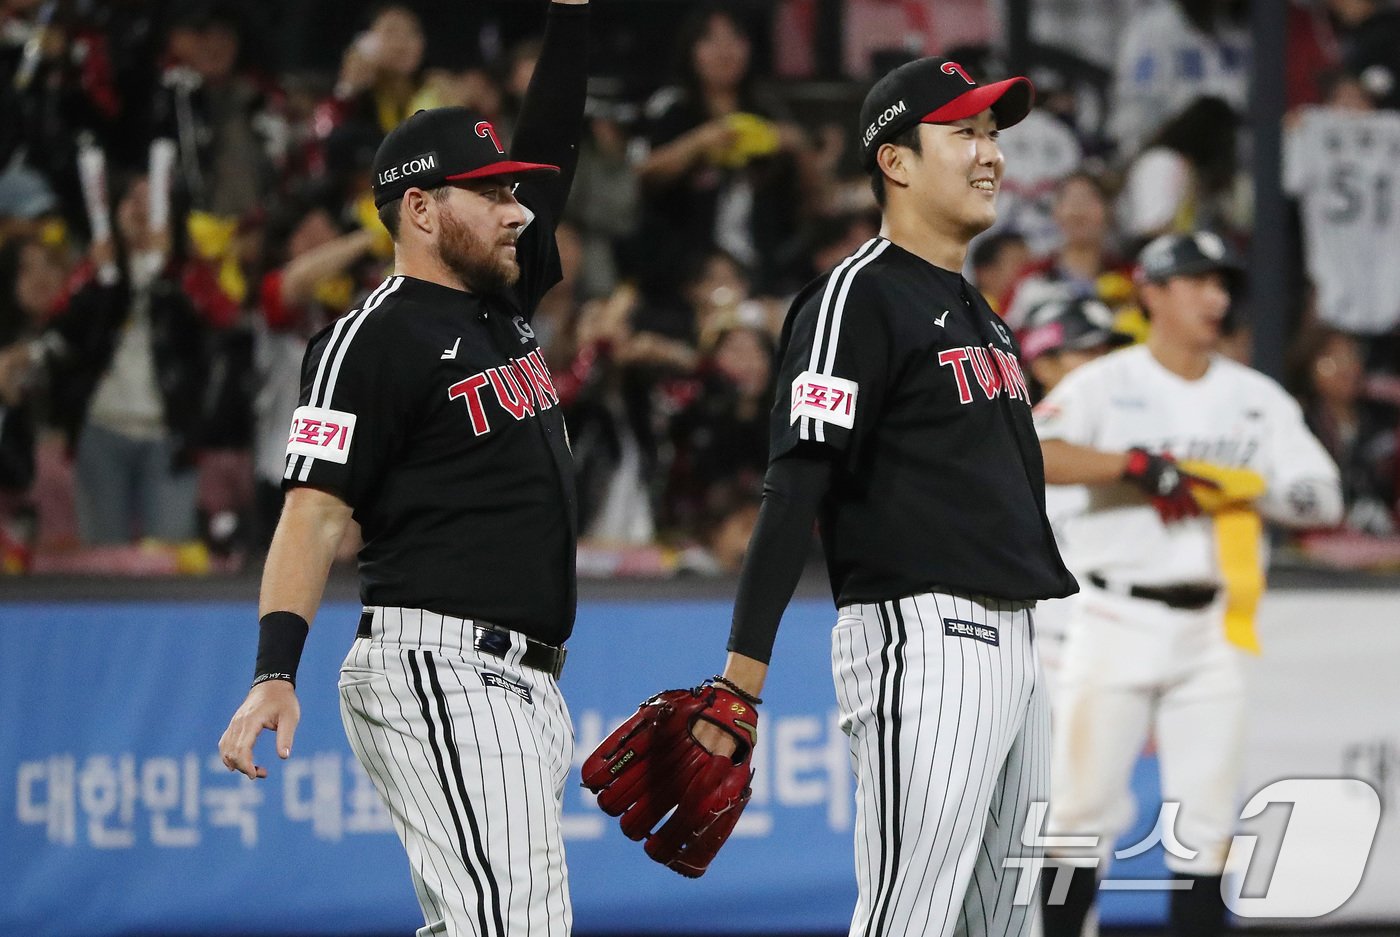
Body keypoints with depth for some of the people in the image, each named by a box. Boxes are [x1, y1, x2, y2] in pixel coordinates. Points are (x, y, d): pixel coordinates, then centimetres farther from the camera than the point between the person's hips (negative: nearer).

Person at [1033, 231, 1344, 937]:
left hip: (1211, 632, 3)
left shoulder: (1257, 398, 10)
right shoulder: (1106, 384, -2)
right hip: (1117, 623, -3)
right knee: (1082, 805, -4)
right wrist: (1134, 463, -27)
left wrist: (1238, 490, -12)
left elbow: (1321, 499, 4)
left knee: (1206, 821, 2)